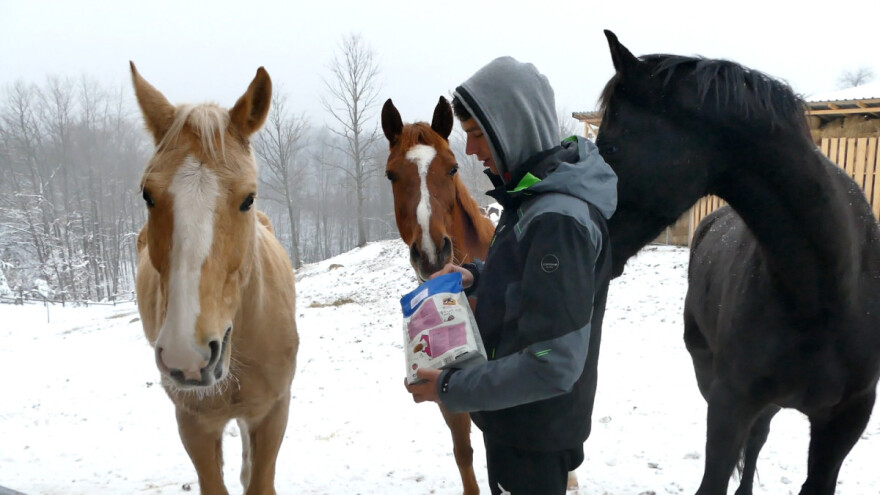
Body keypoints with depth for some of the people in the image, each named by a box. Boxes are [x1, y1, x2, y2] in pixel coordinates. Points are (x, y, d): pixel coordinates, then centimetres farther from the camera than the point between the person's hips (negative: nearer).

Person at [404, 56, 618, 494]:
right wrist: (476, 277, 0)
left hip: (536, 430, -9)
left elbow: (554, 366, -31)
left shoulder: (558, 219, -29)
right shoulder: (534, 193, 1)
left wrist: (452, 389, -23)